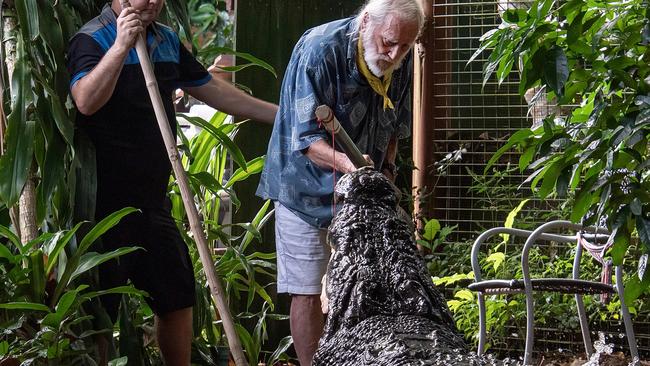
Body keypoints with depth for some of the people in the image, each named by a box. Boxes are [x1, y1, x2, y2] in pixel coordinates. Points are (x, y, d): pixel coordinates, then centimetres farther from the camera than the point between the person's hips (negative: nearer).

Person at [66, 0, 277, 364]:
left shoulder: (167, 40, 11)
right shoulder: (92, 39, -12)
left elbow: (212, 89, 20)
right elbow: (86, 101, -29)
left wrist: (283, 114, 19)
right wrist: (121, 46, -37)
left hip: (153, 199, 8)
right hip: (108, 201, -7)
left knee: (178, 296, 15)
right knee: (101, 308, -1)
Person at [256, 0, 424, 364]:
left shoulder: (401, 60, -3)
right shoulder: (320, 49, -23)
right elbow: (304, 138, -26)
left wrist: (386, 168, 1)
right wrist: (346, 163, -42)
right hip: (309, 189, -6)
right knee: (308, 290, -4)